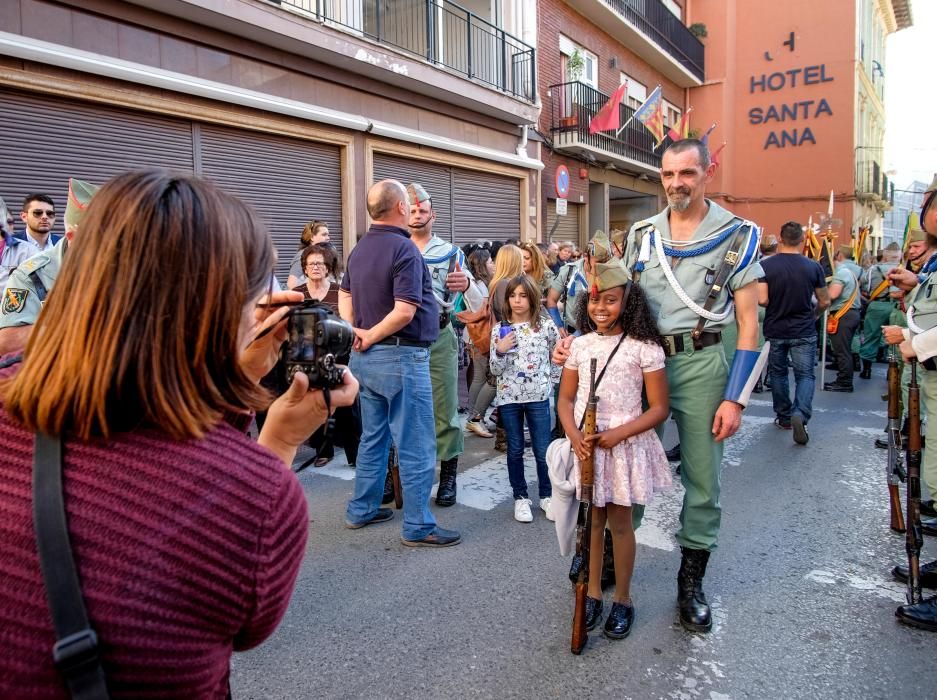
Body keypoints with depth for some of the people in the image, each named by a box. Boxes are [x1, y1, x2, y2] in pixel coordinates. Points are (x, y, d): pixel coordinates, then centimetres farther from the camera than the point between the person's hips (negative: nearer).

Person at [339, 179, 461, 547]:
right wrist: (371, 337, -11)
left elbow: (345, 295, 17)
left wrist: (355, 333, 4)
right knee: (416, 446, 1)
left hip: (365, 358, 9)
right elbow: (404, 312, -23)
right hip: (400, 357, -9)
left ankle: (362, 510, 30)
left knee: (373, 437, 20)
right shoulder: (404, 249, -17)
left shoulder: (360, 249, 11)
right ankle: (418, 527, 9)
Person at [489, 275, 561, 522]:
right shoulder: (499, 330, -1)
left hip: (538, 396, -1)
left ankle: (546, 495, 24)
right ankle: (520, 497, 24)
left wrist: (550, 382, 3)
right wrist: (500, 351, -18)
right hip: (509, 397, 1)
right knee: (515, 450, 11)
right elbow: (495, 370, -1)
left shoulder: (546, 326, -3)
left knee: (542, 451, 6)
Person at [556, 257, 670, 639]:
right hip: (585, 445, 3)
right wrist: (574, 435, -11)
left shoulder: (645, 348, -9)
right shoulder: (579, 345, 3)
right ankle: (593, 592, 29)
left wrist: (617, 434, -19)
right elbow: (565, 398, 8)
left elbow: (659, 408, -7)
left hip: (625, 445, -3)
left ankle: (622, 599, 26)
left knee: (620, 523, 8)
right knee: (592, 521, 13)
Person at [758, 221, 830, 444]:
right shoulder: (813, 267, -6)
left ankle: (784, 416, 26)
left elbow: (762, 300, -14)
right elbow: (824, 302, 2)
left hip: (774, 331, 1)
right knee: (805, 375, 6)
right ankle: (801, 414, -15)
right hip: (804, 332, 0)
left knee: (778, 373, 16)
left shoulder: (765, 265, -10)